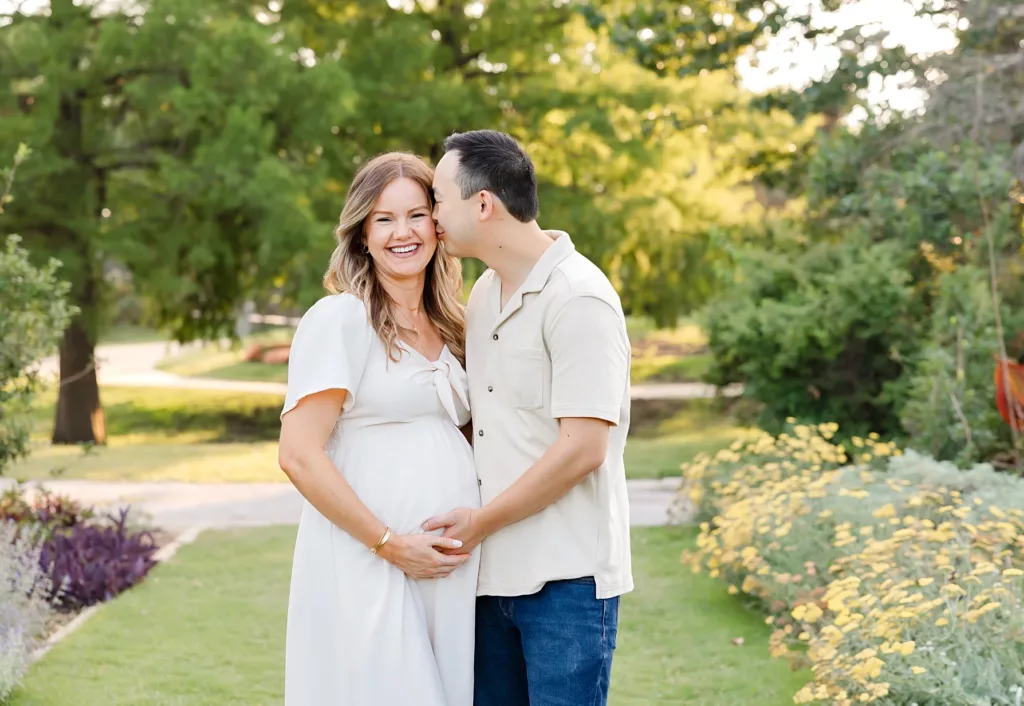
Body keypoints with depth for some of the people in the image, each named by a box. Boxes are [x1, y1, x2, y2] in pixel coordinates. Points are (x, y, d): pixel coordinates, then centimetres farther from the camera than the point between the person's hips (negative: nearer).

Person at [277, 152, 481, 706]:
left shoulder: (446, 328, 16)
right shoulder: (340, 319, -6)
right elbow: (299, 456, -13)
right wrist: (391, 544, -14)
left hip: (449, 569, 7)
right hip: (366, 571, -7)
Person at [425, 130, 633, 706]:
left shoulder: (579, 300, -14)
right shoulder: (484, 293, 13)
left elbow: (583, 448, -19)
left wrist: (481, 521, -12)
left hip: (566, 577, -8)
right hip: (494, 572, 8)